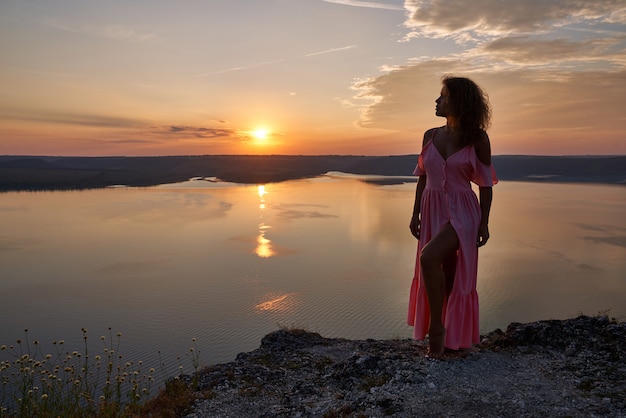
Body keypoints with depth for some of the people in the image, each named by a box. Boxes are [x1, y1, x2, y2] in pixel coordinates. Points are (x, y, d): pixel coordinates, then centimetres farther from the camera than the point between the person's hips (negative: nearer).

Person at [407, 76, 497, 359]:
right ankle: (452, 336, 26)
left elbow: (485, 184, -1)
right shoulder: (430, 135, 6)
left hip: (462, 211, -4)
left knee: (429, 257, -27)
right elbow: (423, 177, 10)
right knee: (445, 274, 10)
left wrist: (484, 223, -4)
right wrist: (415, 214, 6)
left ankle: (438, 327, -9)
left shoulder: (477, 138, -5)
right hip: (433, 210, 5)